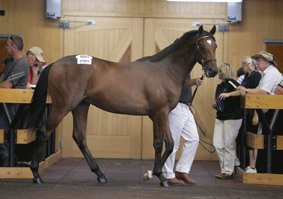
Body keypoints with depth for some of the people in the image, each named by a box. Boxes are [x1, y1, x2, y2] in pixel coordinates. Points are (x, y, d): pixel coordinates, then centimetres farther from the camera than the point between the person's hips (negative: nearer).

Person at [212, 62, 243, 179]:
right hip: (220, 118, 8)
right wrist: (215, 105, 5)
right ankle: (225, 168, 15)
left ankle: (227, 172, 4)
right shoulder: (220, 86, 15)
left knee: (228, 145, -3)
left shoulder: (232, 84, -10)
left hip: (232, 119, -8)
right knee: (217, 144, 4)